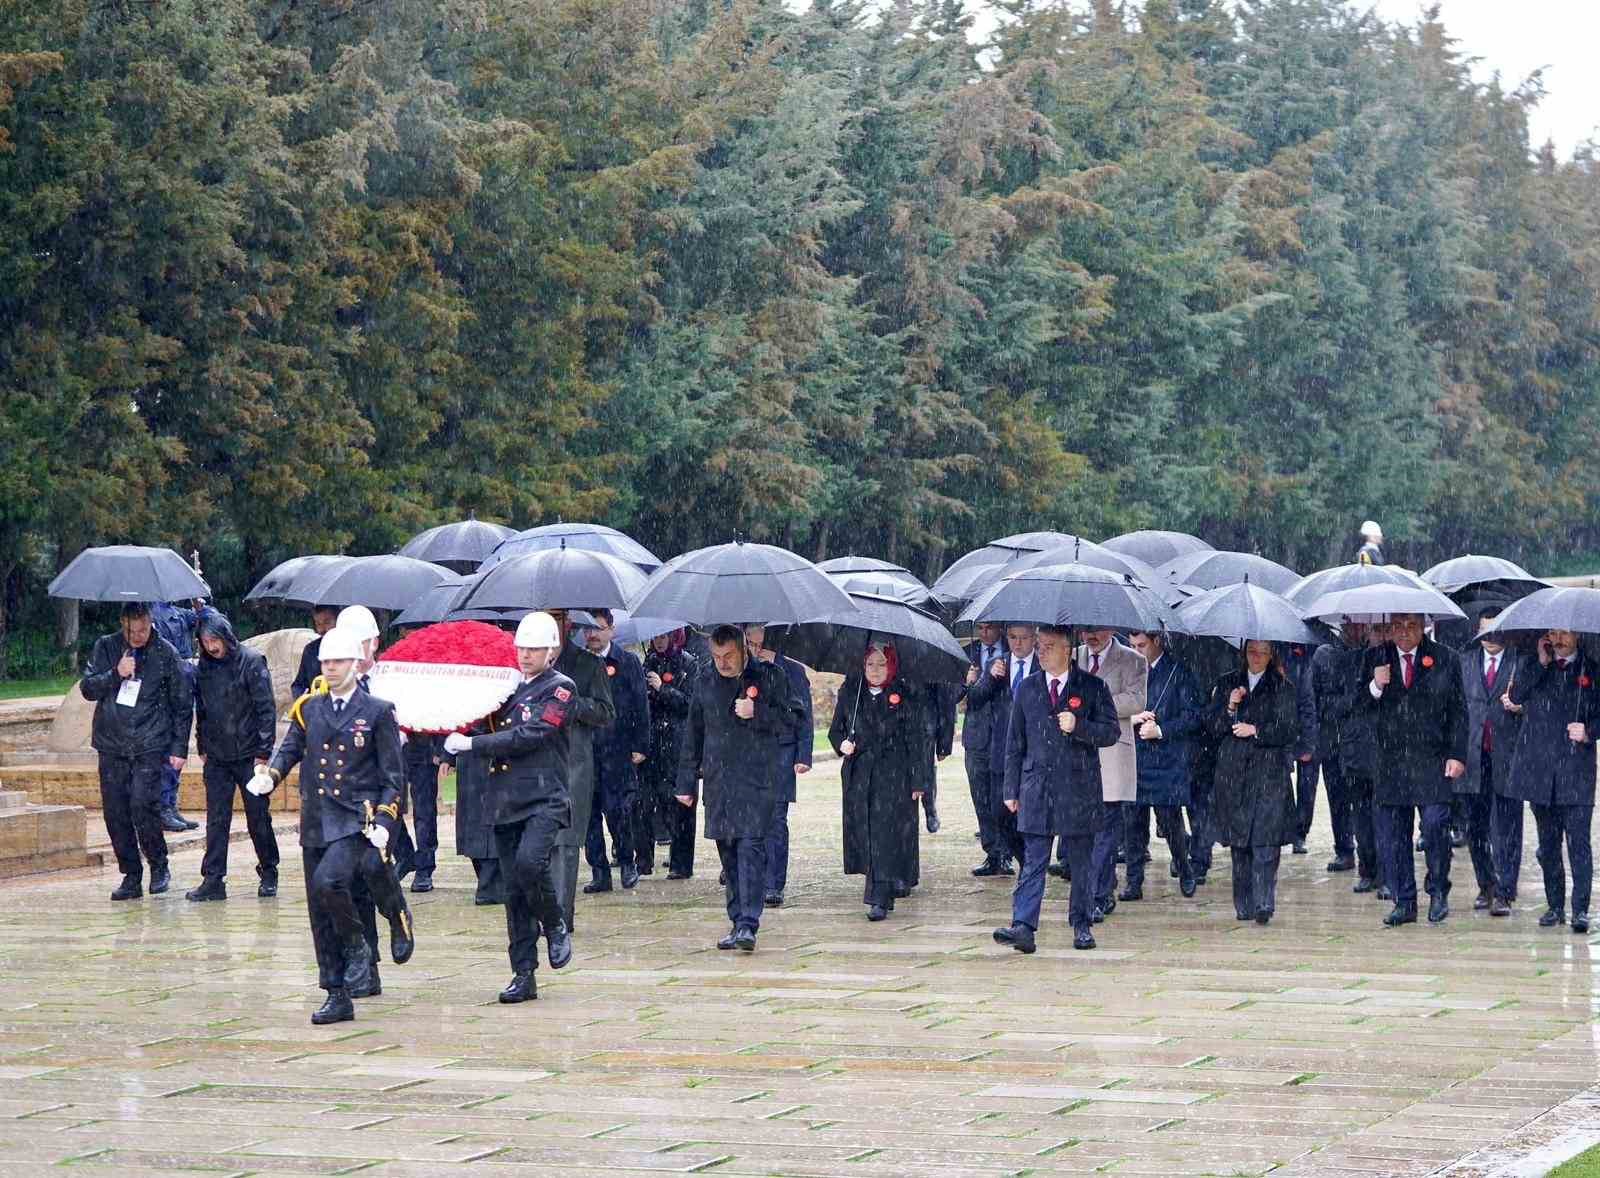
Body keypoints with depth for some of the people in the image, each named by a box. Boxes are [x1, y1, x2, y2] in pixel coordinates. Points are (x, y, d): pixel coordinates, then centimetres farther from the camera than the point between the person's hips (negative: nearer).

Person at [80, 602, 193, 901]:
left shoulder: (165, 653, 0)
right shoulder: (106, 647, 5)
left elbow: (183, 705, 5)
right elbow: (87, 688, 3)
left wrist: (179, 748, 1)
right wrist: (116, 674, -14)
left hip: (150, 745, -3)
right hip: (112, 745, 3)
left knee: (143, 806, -16)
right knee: (115, 812, 1)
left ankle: (158, 865, 5)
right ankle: (131, 876, 12)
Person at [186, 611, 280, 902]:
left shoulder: (251, 662, -8)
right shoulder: (204, 667, 6)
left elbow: (266, 709, -9)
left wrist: (263, 753, -12)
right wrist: (202, 748, 11)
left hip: (248, 755, -4)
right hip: (216, 758, 4)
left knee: (258, 817, 4)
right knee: (216, 820, 1)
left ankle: (269, 874, 19)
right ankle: (213, 880, 1)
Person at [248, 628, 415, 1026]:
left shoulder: (378, 712, -1)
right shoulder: (308, 708, 10)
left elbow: (394, 776, -1)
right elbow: (290, 748, 9)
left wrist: (384, 822, -11)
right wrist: (269, 775, -13)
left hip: (357, 821, -5)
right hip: (316, 824, 5)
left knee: (329, 881, -27)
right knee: (321, 915, 5)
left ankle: (355, 944, 1)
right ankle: (337, 996, 13)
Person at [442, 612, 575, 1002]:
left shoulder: (560, 688, -3)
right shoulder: (508, 686, 18)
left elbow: (529, 736, -14)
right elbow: (486, 732, 17)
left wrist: (471, 744, -14)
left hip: (545, 798, -6)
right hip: (506, 800, 6)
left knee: (530, 861, -28)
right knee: (514, 890, 5)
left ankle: (555, 926, -1)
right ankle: (523, 975, 9)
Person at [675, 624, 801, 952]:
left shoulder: (769, 677, 0)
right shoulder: (704, 683, 11)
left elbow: (788, 719, 1)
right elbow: (692, 735, 16)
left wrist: (756, 712, -16)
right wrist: (686, 783, 14)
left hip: (757, 780, -4)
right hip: (718, 782, 5)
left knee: (750, 848, -14)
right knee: (728, 853, 8)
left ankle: (748, 924, -18)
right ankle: (738, 921, 16)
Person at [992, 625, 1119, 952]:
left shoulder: (1093, 687, 1)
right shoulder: (1027, 689, 10)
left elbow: (1112, 732, -1)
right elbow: (1015, 742, 12)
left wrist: (1079, 726, -19)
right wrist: (1011, 789, 9)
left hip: (1079, 789, -1)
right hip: (1036, 788, 2)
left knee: (1082, 862, 7)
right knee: (1033, 863, -6)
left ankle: (1082, 925, 18)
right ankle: (1024, 928, -14)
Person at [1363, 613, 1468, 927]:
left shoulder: (1444, 660, 3)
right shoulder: (1378, 660, 7)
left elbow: (1458, 712, 5)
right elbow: (1361, 709, 7)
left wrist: (1457, 755, -3)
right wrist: (1375, 687, -13)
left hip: (1432, 761, -3)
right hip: (1391, 763, 3)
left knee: (1435, 824, -15)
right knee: (1394, 836, 4)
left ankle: (1438, 891, 5)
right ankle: (1404, 903, 12)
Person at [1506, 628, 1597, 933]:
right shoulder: (1535, 668, 11)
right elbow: (1515, 696, -5)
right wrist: (1542, 664, -8)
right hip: (1540, 768, 3)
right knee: (1548, 842, 9)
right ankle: (1555, 906, 18)